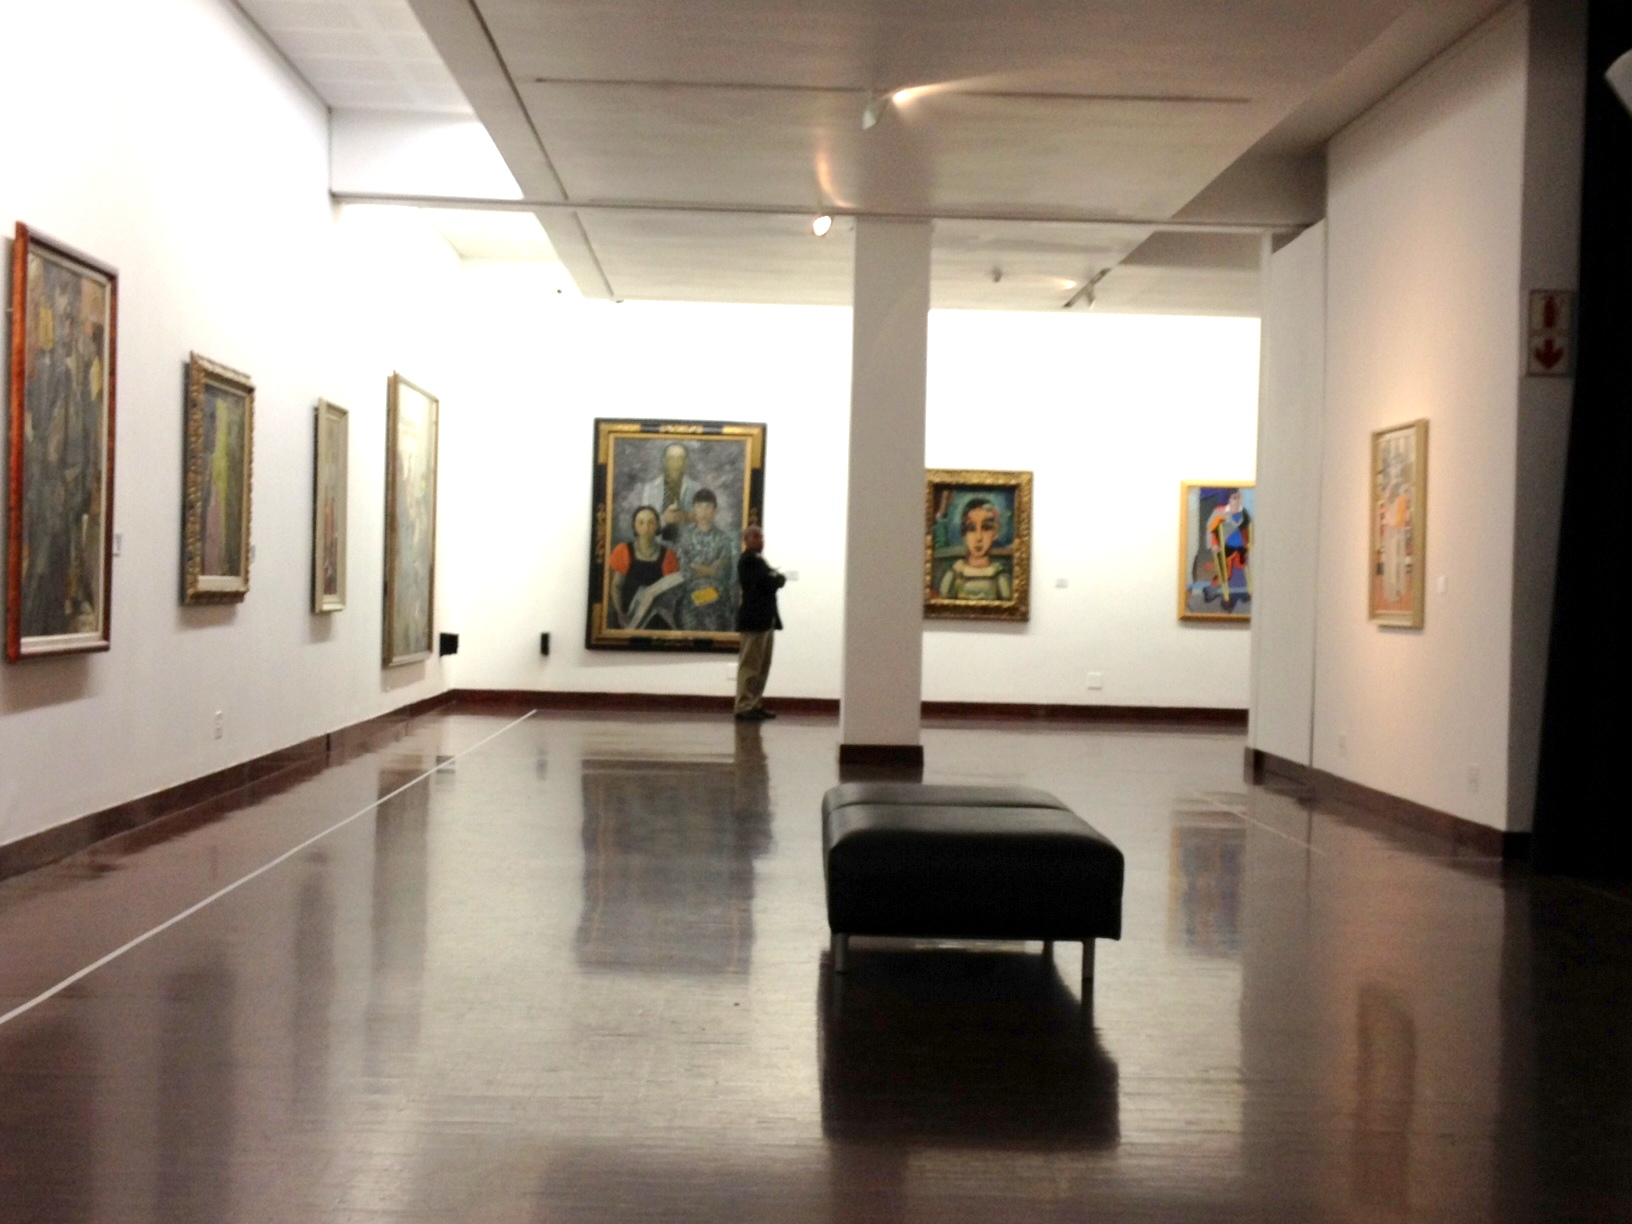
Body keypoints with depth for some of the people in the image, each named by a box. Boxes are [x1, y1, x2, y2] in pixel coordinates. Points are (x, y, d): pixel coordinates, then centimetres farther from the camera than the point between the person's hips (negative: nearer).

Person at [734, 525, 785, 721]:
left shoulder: (757, 560, 22)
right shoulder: (749, 559, -12)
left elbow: (769, 582, 16)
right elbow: (769, 582, -19)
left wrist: (775, 579, -3)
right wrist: (780, 578, -2)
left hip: (764, 619, 10)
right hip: (754, 619, -10)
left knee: (762, 666, 12)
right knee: (750, 665, -8)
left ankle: (755, 705, 17)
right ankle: (744, 708, -7)